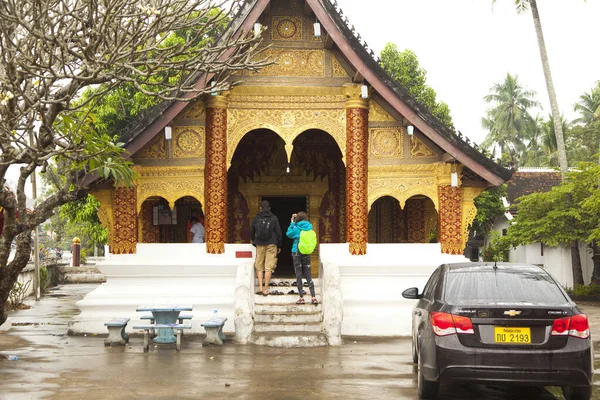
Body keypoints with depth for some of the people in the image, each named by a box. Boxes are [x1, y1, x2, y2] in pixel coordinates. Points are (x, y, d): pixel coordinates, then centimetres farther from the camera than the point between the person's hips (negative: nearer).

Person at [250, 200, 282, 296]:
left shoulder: (256, 218, 3)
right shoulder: (274, 218, -1)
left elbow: (251, 232, 10)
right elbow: (279, 233, 1)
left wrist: (254, 242, 26)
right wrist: (279, 246, 11)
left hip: (260, 245, 1)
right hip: (271, 245, -1)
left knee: (259, 266, 11)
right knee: (269, 267, 0)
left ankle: (260, 287, 1)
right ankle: (266, 289, -1)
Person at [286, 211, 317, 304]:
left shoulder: (297, 228, -12)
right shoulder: (309, 227, 1)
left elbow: (288, 233, 4)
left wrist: (292, 223, 7)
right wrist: (294, 222, 16)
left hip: (297, 253, -4)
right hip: (306, 254, 4)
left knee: (298, 276, 2)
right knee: (308, 275, 7)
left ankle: (301, 298, 1)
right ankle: (313, 297, -2)